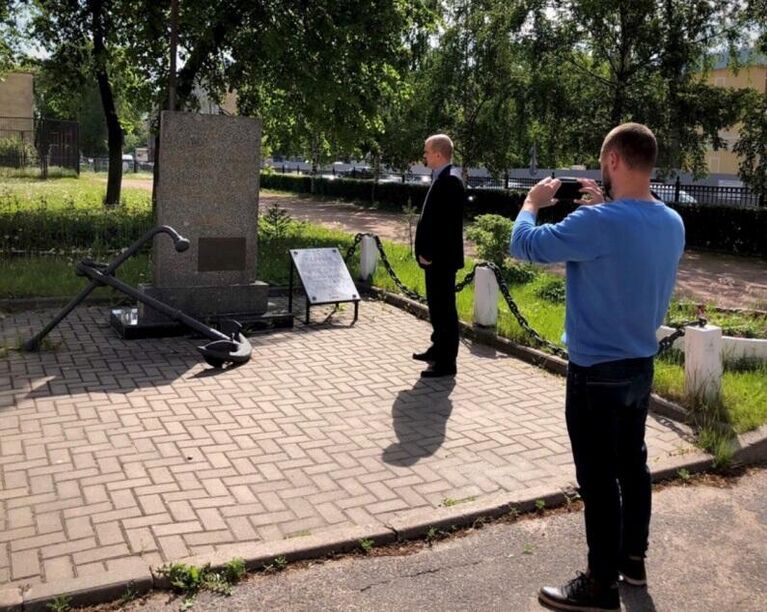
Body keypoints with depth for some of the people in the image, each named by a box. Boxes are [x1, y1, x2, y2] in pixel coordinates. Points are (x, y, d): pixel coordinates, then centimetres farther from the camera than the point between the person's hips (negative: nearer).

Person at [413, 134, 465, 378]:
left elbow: (446, 223, -23)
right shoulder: (441, 180, 13)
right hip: (436, 256, 10)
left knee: (444, 308, -3)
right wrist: (425, 251, 14)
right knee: (436, 306, 19)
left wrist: (428, 254, -19)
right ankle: (438, 349, 33)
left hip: (441, 257, -10)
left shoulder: (450, 182, -18)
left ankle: (446, 362, 5)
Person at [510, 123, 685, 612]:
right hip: (642, 364, 8)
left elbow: (525, 244, -19)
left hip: (597, 371, -8)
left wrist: (533, 202, -1)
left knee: (599, 477, 3)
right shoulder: (672, 223, 2)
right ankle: (633, 557, 37)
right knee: (632, 462, 21)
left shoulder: (600, 222, -25)